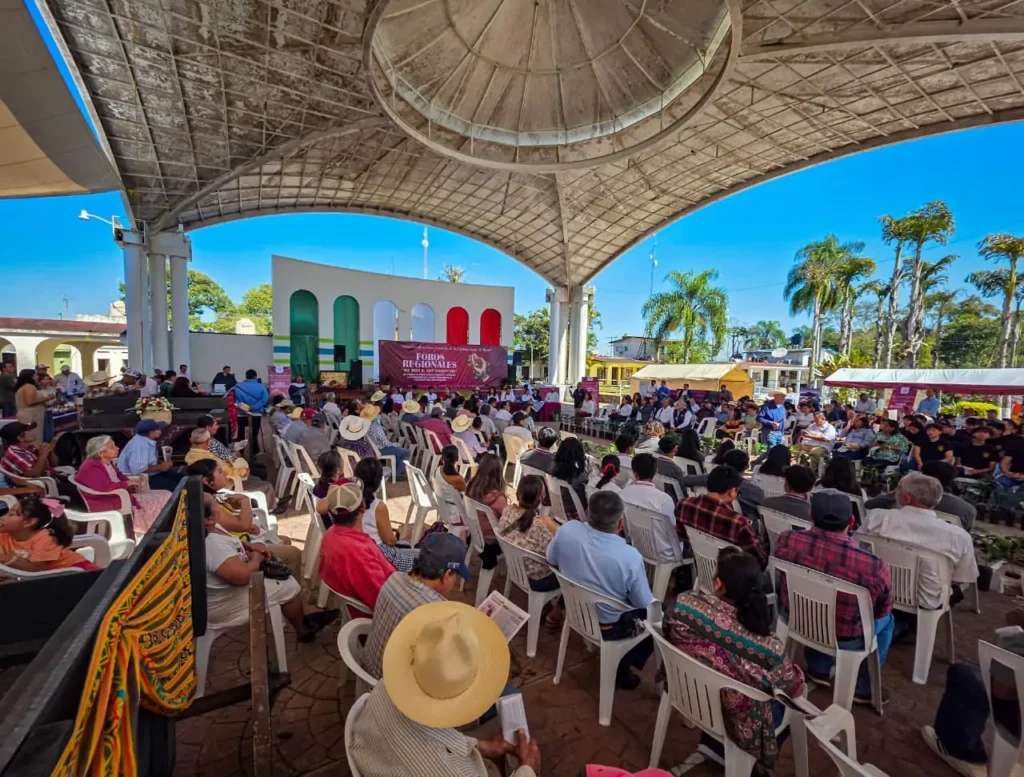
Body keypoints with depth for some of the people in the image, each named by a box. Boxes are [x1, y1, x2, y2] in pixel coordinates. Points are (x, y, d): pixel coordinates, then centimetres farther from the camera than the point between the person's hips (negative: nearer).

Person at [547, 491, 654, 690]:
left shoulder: (567, 530, -25)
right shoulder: (630, 556, -35)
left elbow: (552, 561, -5)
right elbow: (645, 604, -18)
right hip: (610, 628, -5)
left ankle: (619, 665, 34)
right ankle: (621, 669, 21)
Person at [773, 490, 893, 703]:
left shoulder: (786, 540, -25)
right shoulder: (875, 567, -31)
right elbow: (883, 610, -8)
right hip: (845, 641, -1)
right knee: (886, 620, 28)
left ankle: (818, 668, 43)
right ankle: (863, 688, 40)